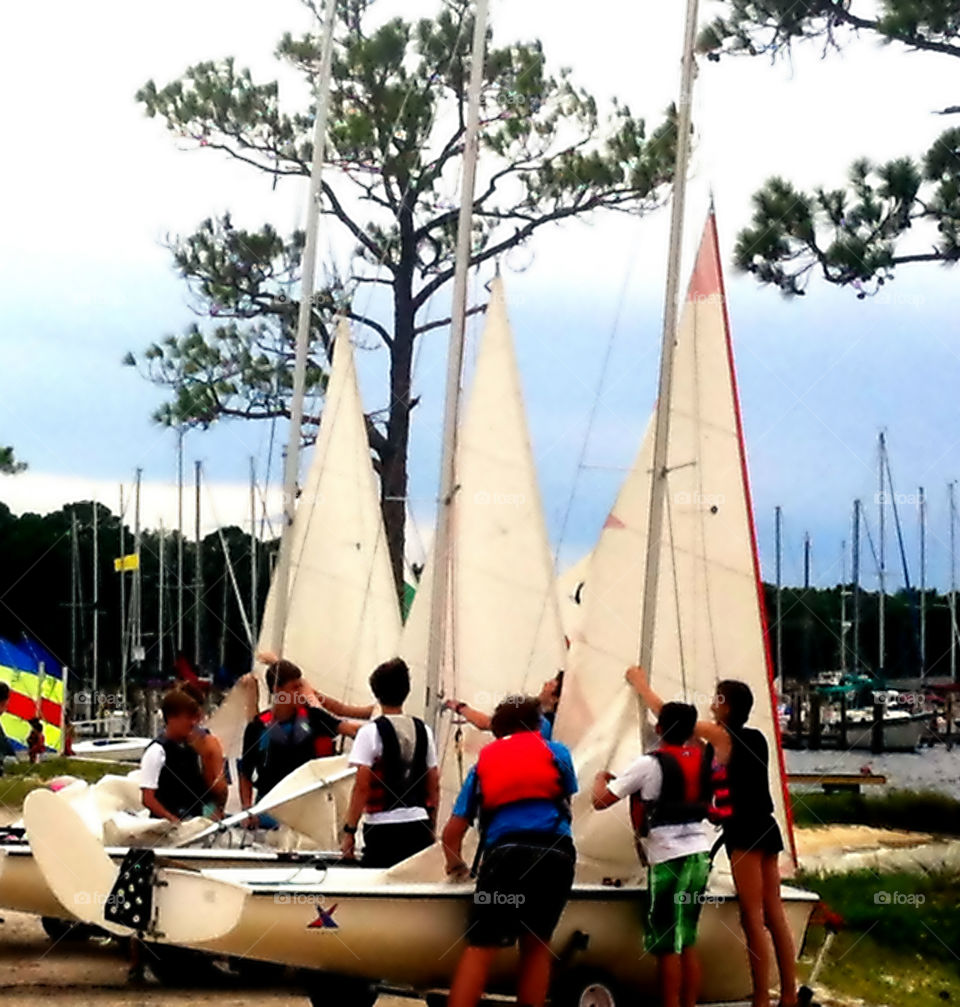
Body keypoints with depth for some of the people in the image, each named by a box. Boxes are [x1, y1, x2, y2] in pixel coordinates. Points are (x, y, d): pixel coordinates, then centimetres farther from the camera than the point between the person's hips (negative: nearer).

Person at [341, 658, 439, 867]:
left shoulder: (371, 732, -7)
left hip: (382, 828, -5)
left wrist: (349, 831, -6)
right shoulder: (423, 731, 9)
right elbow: (434, 786, 13)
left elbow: (361, 787, -11)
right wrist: (431, 828, 22)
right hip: (418, 826, 5)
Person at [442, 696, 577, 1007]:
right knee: (537, 944, 15)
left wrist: (455, 864, 41)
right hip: (555, 852, 1)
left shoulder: (483, 762, 23)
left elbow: (452, 831, 21)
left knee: (480, 947, -3)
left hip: (505, 851, -1)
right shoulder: (556, 752, 23)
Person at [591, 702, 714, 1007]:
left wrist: (601, 779, 12)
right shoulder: (703, 758, 6)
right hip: (700, 852, 6)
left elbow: (600, 801, -9)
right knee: (688, 940, 13)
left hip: (668, 858, -6)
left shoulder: (649, 764, -10)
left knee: (666, 944, -2)